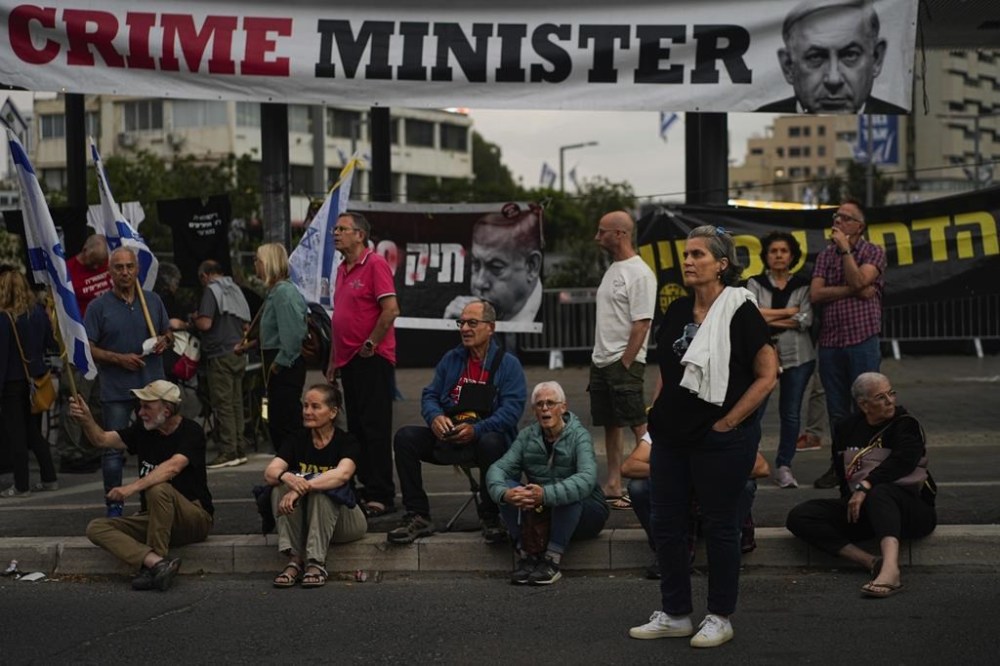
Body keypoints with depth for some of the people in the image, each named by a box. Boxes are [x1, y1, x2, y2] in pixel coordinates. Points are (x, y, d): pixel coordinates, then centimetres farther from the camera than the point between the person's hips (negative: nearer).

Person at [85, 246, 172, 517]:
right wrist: (119, 358, -16)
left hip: (152, 386, 3)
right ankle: (114, 505, 7)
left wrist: (165, 341, -5)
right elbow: (88, 347, -5)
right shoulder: (99, 306, -2)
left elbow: (169, 334, 19)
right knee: (114, 450, -2)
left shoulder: (153, 301, 9)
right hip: (115, 391, -3)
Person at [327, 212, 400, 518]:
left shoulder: (375, 264, -9)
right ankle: (365, 489, 17)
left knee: (376, 428, -7)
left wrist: (370, 344, -14)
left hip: (372, 359, -9)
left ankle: (381, 496, -4)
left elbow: (391, 309, -18)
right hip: (348, 361, 9)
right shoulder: (342, 269, 17)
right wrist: (334, 360, 19)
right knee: (356, 429, 11)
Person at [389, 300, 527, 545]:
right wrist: (435, 417, -13)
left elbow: (512, 408, -12)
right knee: (405, 437, -19)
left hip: (486, 436, -4)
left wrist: (476, 430, -25)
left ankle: (490, 519, -21)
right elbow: (429, 395, 12)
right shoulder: (451, 359, 15)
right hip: (447, 438, 4)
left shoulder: (508, 364, 1)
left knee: (491, 443, -40)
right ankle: (418, 517, -17)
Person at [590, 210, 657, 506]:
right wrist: (600, 356, 15)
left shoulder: (639, 274, -13)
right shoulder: (612, 269, 16)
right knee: (610, 425, 12)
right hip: (601, 361, 10)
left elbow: (641, 325, -18)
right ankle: (613, 487, 17)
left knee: (638, 425, -8)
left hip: (624, 362, -10)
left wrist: (624, 363, -19)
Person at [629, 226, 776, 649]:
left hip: (721, 439, -7)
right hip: (672, 435, 7)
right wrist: (658, 411, 10)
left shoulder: (740, 312, -11)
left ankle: (720, 618, 17)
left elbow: (767, 375, -12)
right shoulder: (678, 311, 9)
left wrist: (729, 421, -13)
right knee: (666, 524, 10)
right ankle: (675, 614, 22)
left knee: (719, 526, 4)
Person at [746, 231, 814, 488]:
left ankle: (784, 467, 11)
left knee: (791, 413, 4)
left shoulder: (802, 285, 7)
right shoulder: (755, 283, 6)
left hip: (796, 356, 1)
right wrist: (788, 311, -9)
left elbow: (805, 320, -5)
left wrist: (769, 319, -7)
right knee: (753, 411, -7)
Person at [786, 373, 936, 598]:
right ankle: (873, 563, -31)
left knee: (881, 492, -40)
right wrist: (853, 499, 2)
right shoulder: (846, 429, 11)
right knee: (798, 517, -16)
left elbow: (903, 460, -24)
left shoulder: (906, 424, -4)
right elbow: (841, 475, 20)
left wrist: (865, 486, -30)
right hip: (858, 512, 5)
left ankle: (890, 568, -63)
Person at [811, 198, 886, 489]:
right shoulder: (825, 256, 13)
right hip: (830, 342, 4)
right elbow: (815, 294, -1)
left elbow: (858, 280, -15)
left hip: (862, 341, -4)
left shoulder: (873, 253, 3)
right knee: (836, 410, 9)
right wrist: (855, 290, -9)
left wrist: (845, 248, -9)